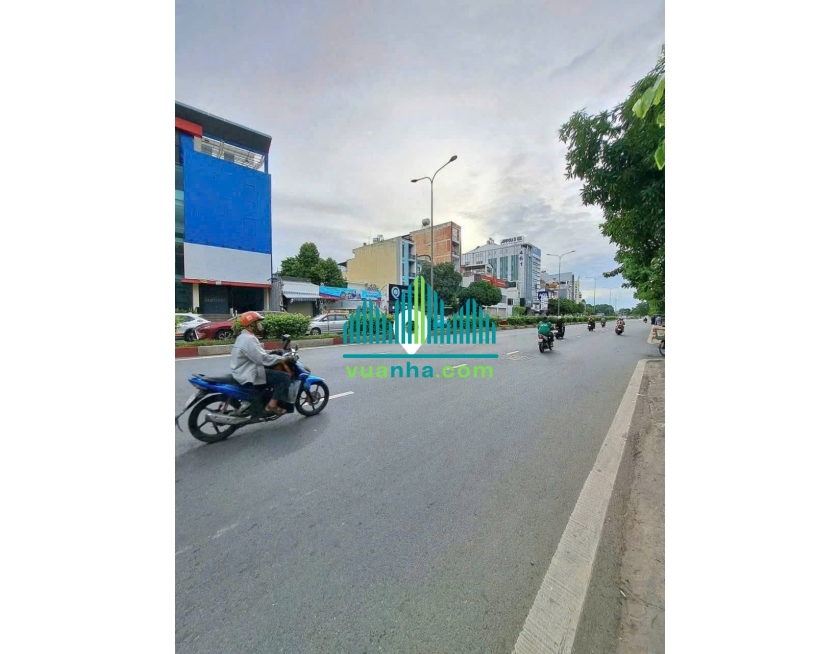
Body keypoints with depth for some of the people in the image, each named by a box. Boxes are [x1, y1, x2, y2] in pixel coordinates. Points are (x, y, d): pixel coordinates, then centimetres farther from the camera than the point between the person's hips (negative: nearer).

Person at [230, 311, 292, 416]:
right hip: (249, 376, -11)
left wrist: (271, 352, 10)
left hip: (244, 372, 11)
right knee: (285, 377, -16)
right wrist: (281, 359, -17)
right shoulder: (249, 339, -21)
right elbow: (263, 359, -27)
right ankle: (272, 405, -11)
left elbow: (257, 354, 21)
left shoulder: (243, 337, 15)